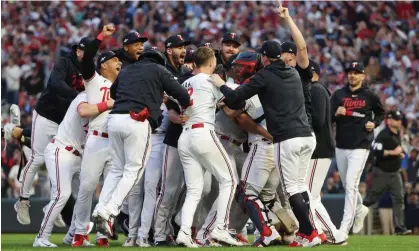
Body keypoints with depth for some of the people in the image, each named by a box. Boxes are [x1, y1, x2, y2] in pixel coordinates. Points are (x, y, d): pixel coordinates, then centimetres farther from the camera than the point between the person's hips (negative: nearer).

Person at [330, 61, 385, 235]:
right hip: (341, 146, 4)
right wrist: (336, 114, -20)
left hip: (360, 147, -4)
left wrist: (374, 123, -3)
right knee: (347, 185, 15)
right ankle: (360, 209, 43)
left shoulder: (370, 96, 0)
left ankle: (344, 228, -11)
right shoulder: (338, 95, 5)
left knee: (351, 184, -12)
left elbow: (380, 113, 16)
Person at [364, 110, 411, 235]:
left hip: (395, 173, 7)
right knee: (372, 198, 2)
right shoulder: (383, 135, -15)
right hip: (382, 172, -7)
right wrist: (393, 152, -26)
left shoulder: (398, 135, 11)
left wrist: (400, 154, 7)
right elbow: (376, 151, -26)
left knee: (399, 199, -3)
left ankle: (399, 227, -5)